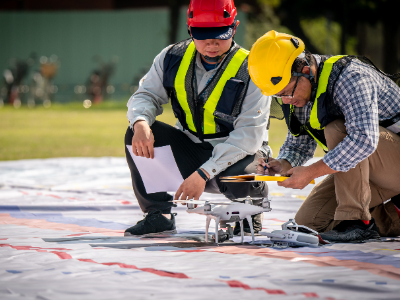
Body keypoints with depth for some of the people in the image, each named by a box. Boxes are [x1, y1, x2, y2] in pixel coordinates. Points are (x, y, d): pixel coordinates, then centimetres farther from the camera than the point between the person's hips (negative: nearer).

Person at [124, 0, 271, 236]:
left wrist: (203, 173, -32)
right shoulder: (174, 58, -5)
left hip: (239, 155, -4)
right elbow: (147, 95, 0)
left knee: (243, 182, -38)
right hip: (190, 150, 4)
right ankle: (159, 215, -6)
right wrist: (141, 123, -27)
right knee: (137, 134, -17)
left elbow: (248, 135, -25)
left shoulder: (250, 72, -20)